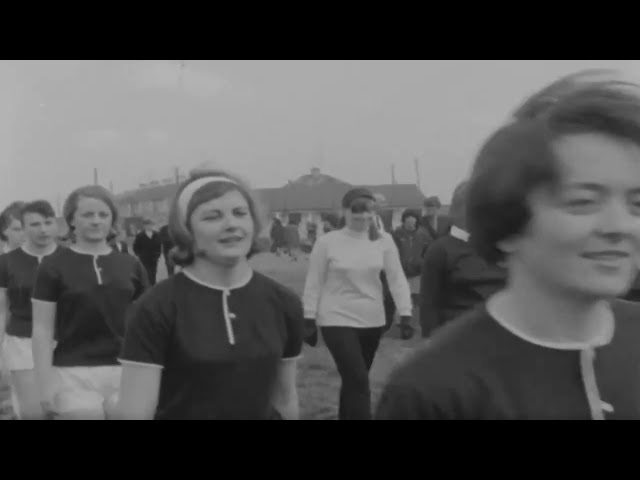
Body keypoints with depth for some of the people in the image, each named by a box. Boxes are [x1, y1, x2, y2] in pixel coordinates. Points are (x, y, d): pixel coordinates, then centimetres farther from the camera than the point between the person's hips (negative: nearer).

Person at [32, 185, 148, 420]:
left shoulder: (130, 265, 7)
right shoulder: (54, 266, -2)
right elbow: (42, 329, -2)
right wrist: (45, 384, -7)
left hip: (125, 371, 3)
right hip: (75, 374, -3)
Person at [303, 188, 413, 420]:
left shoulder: (383, 240, -2)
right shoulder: (327, 242, -8)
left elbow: (397, 278, -1)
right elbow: (313, 283, -2)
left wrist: (405, 314, -9)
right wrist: (309, 320, -3)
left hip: (372, 321, 4)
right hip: (337, 320, -3)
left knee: (354, 380, 17)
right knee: (359, 382, -9)